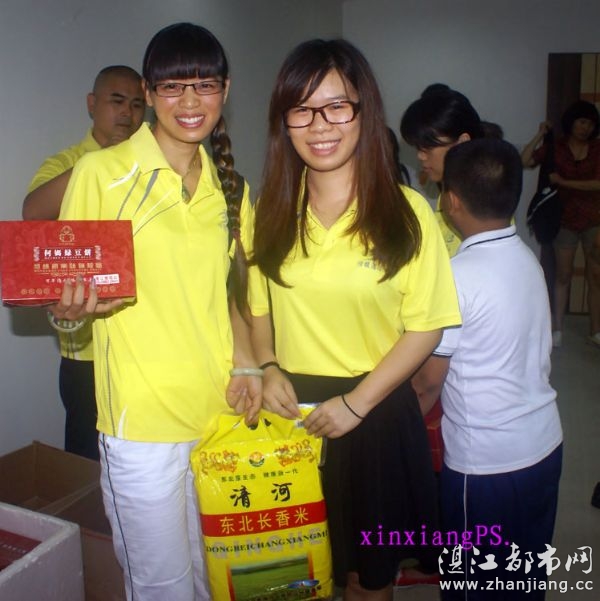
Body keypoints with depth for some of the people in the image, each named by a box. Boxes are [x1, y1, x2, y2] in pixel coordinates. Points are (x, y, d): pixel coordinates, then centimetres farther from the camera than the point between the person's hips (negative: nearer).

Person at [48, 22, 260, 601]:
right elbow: (64, 285, -4)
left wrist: (245, 363, 0)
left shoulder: (227, 186, 8)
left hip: (221, 409, 5)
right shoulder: (102, 172, -9)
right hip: (143, 419, -4)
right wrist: (73, 307, -26)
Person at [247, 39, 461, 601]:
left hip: (374, 413, -2)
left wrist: (357, 402, -14)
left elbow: (424, 326, -8)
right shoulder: (271, 211, 1)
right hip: (291, 411, 3)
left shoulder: (405, 211, -10)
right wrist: (268, 368, -6)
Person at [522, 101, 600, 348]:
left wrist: (563, 182, -13)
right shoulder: (556, 147, 0)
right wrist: (540, 135, -13)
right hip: (566, 219, -1)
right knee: (563, 275, 5)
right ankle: (557, 329, 13)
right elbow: (525, 161, -12)